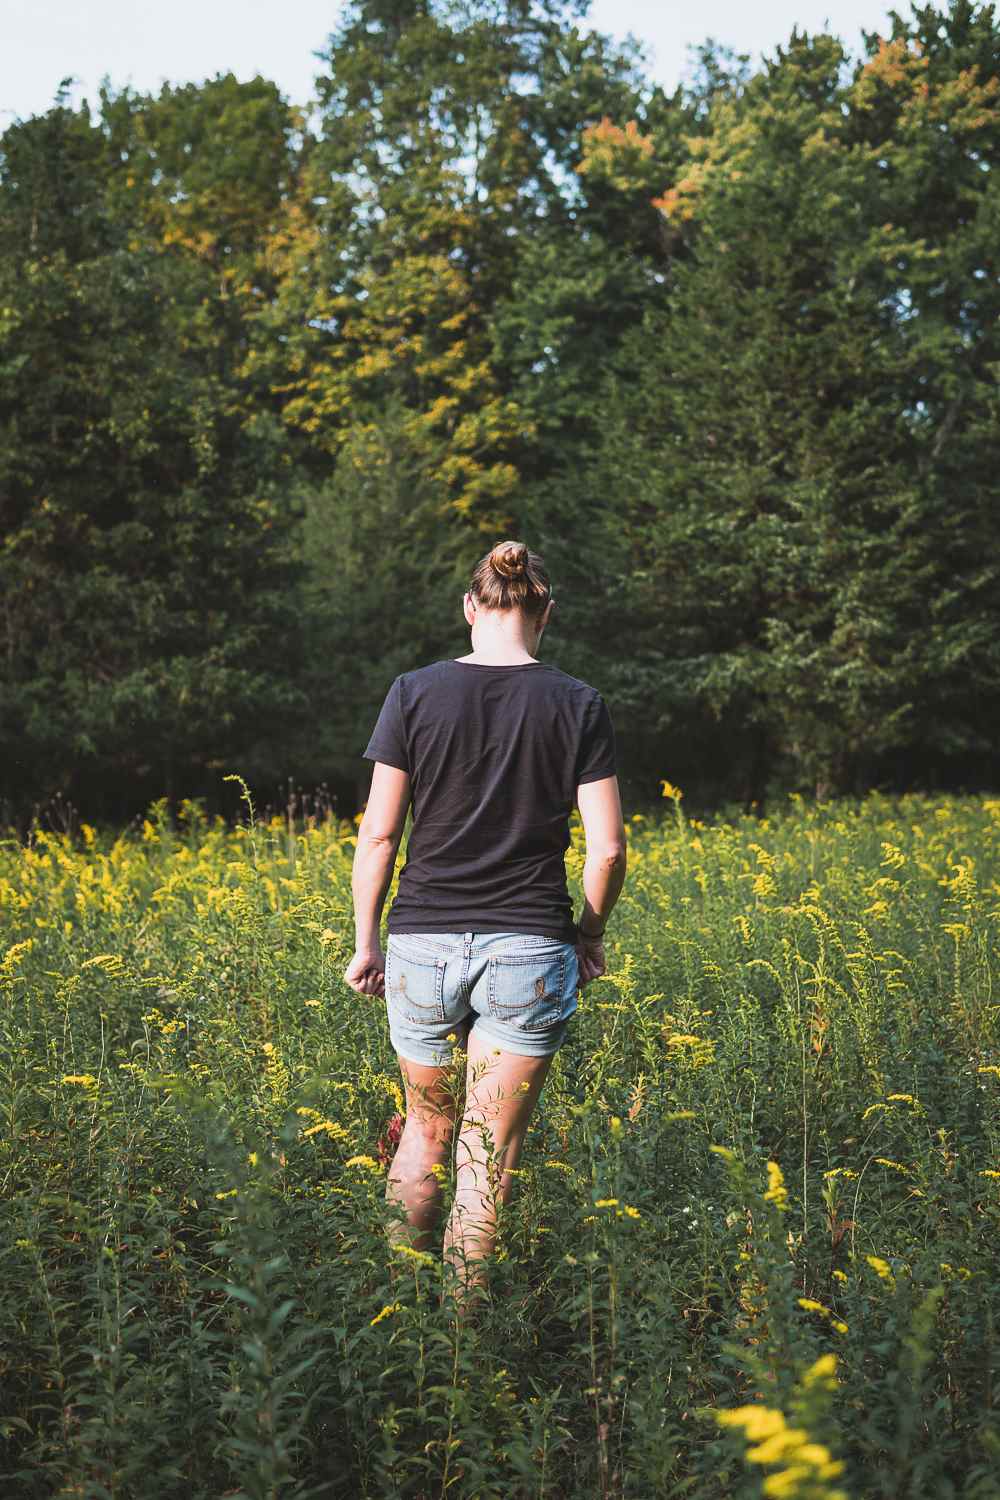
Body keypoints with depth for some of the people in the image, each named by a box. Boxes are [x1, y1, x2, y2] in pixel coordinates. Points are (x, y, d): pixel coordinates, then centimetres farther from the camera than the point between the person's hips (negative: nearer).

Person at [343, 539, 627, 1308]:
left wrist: (366, 940, 7)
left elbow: (378, 833, -2)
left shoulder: (415, 693, -1)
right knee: (490, 1152, 6)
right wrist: (591, 931, 13)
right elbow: (608, 846, -3)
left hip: (423, 943, 1)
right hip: (528, 950, -1)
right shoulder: (580, 706, -1)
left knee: (427, 1127, 20)